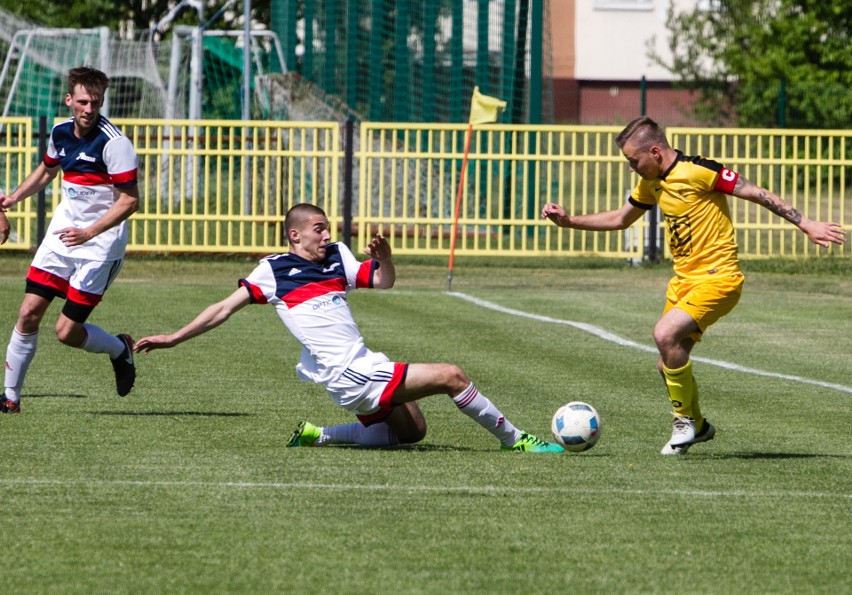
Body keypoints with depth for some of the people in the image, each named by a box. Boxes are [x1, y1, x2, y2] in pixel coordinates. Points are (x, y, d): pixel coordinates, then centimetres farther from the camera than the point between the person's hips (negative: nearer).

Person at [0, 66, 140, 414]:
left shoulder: (114, 143, -18)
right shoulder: (60, 133, 3)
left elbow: (129, 200, -19)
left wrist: (90, 232, -28)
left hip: (99, 246, -6)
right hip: (61, 234, 6)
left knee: (67, 332, -6)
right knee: (29, 315, -2)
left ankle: (120, 350, 24)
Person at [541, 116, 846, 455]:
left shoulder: (697, 172, -17)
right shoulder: (651, 184, 9)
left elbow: (756, 194, -14)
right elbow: (620, 219, 26)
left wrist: (806, 225, -15)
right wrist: (568, 221, 18)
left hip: (717, 277, -9)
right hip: (683, 280, 9)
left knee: (666, 335, -26)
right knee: (669, 365, 8)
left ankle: (686, 420, -10)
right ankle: (696, 426, 32)